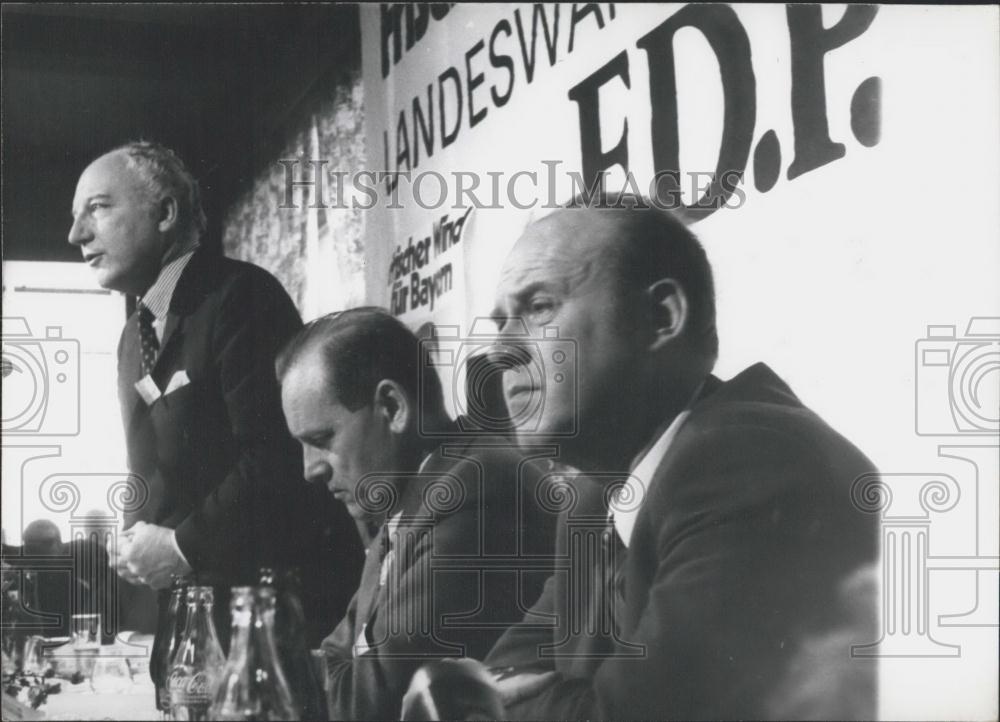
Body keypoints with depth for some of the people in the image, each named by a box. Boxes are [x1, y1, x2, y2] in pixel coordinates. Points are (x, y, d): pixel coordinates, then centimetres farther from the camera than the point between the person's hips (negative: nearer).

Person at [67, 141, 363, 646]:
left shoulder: (241, 296, -13)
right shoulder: (135, 334, 15)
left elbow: (275, 455, -21)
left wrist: (184, 546, -17)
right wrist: (138, 542, 2)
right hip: (185, 603, 8)